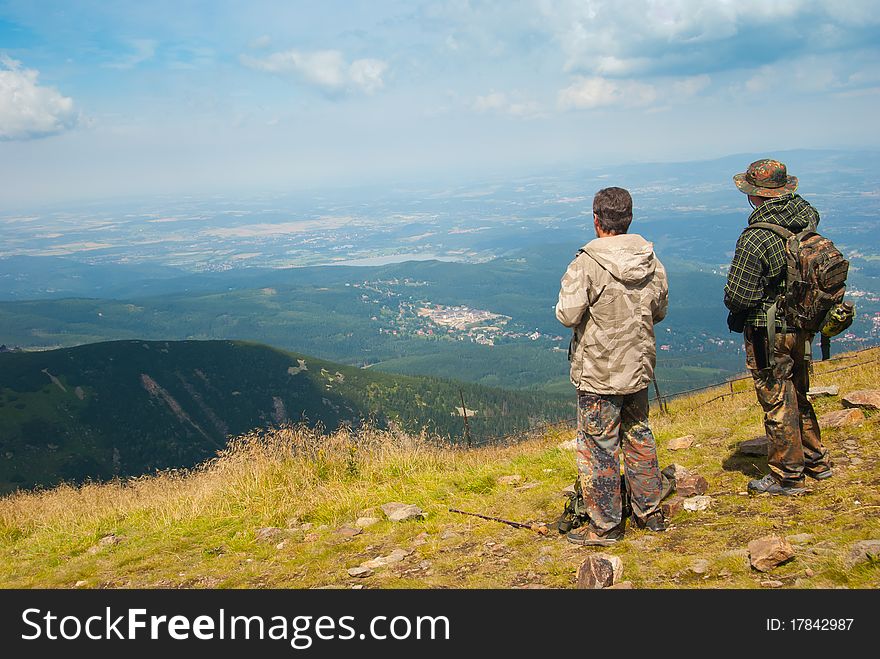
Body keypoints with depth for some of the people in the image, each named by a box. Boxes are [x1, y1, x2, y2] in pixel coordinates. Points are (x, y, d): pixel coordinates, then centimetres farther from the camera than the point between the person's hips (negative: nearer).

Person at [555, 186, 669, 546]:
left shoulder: (587, 264, -20)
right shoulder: (651, 260, -1)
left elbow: (567, 314, -20)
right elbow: (659, 310, 9)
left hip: (599, 371, -6)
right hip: (639, 367, 6)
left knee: (599, 445, 5)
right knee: (638, 436, 20)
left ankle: (605, 525, 15)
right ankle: (651, 512, 31)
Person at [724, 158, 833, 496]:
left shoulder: (754, 240, -25)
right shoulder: (806, 218, -5)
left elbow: (737, 297, -21)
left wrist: (736, 315, -1)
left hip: (769, 333, -7)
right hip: (802, 326, 7)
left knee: (778, 404, 6)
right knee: (798, 397, 23)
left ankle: (787, 477, 18)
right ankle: (815, 461, 37)